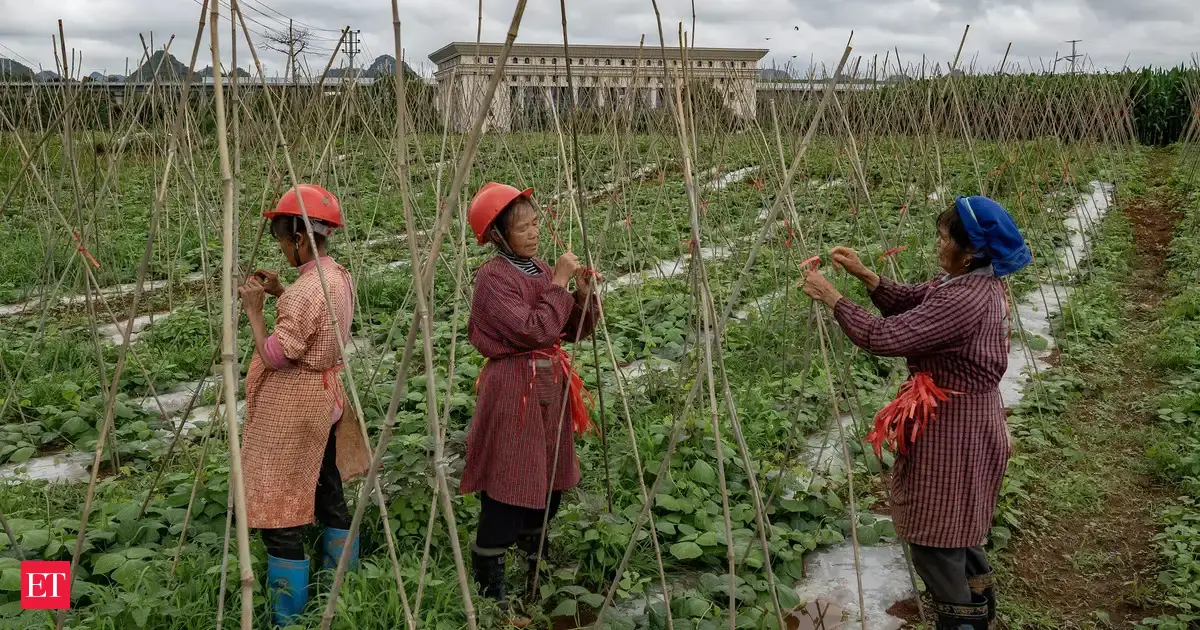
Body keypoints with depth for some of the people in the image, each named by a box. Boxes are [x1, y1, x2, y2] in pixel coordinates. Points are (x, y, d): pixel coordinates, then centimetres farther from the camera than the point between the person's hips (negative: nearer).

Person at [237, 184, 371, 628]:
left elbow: (273, 356, -20)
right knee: (328, 495, 19)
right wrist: (280, 294, 9)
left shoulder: (305, 290, -24)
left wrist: (254, 308, -10)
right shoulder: (339, 277, 5)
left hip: (294, 406, -10)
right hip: (326, 397, 10)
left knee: (279, 508, 0)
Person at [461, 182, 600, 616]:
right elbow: (534, 330, -24)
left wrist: (584, 293, -7)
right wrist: (559, 283, -19)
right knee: (508, 492, -3)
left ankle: (538, 577, 37)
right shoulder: (493, 277, -15)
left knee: (548, 484, 17)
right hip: (514, 388, -8)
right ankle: (490, 590, 12)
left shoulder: (540, 268, 9)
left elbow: (573, 331, 9)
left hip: (550, 385, 8)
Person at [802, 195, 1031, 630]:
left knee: (934, 535, 6)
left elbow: (884, 338, -32)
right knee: (956, 522, 27)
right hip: (963, 421, 10)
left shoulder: (965, 300, -31)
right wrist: (864, 274, -6)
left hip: (952, 430, -10)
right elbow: (911, 303, 7)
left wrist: (830, 297, -22)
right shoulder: (979, 279, 1)